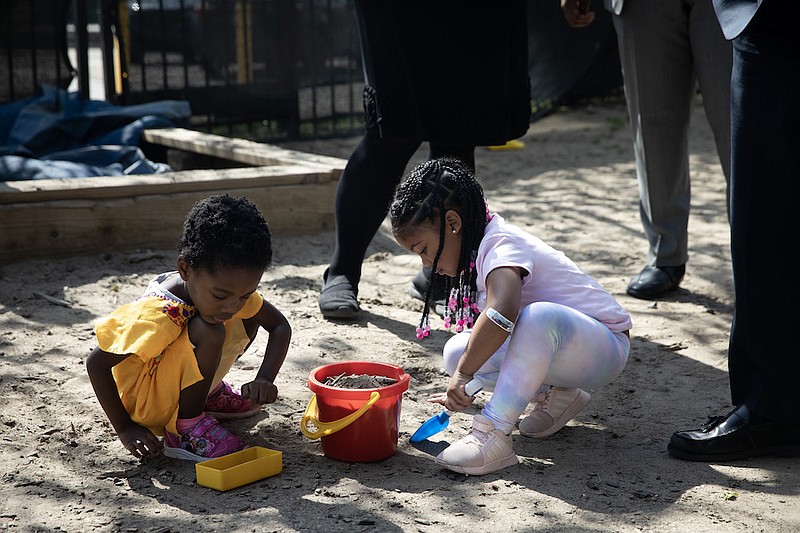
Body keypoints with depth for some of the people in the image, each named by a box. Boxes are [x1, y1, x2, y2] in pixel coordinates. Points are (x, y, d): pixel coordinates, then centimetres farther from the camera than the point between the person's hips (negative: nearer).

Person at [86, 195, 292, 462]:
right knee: (208, 332, -32)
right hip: (147, 406, -8)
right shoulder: (157, 316, -35)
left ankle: (208, 391, 16)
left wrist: (265, 379, -19)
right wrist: (125, 428, -24)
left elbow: (280, 325, -3)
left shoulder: (231, 289, -14)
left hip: (179, 384, 8)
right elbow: (96, 363, -27)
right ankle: (185, 431, -17)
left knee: (250, 319, -3)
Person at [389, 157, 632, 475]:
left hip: (605, 347, -9)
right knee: (457, 351, -4)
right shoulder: (478, 250, 6)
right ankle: (554, 395, 4)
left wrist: (464, 373, -35)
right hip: (554, 345, 9)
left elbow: (502, 311, -44)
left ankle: (493, 433, -36)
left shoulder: (501, 244, -24)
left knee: (540, 317, -40)